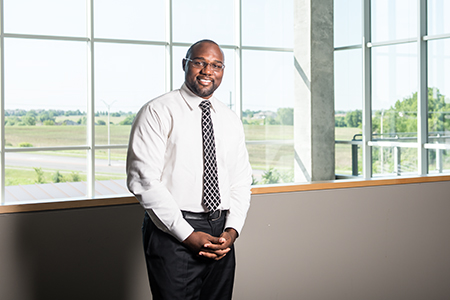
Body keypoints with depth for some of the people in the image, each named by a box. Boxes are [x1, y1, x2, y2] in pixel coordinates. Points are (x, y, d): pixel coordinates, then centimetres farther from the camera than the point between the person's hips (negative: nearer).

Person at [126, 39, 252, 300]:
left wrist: (232, 230, -3)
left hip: (220, 235, 5)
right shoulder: (157, 112, -5)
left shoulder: (230, 120, 14)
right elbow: (143, 180, -12)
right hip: (173, 234, -5)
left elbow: (241, 180, 14)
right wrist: (187, 235, -15)